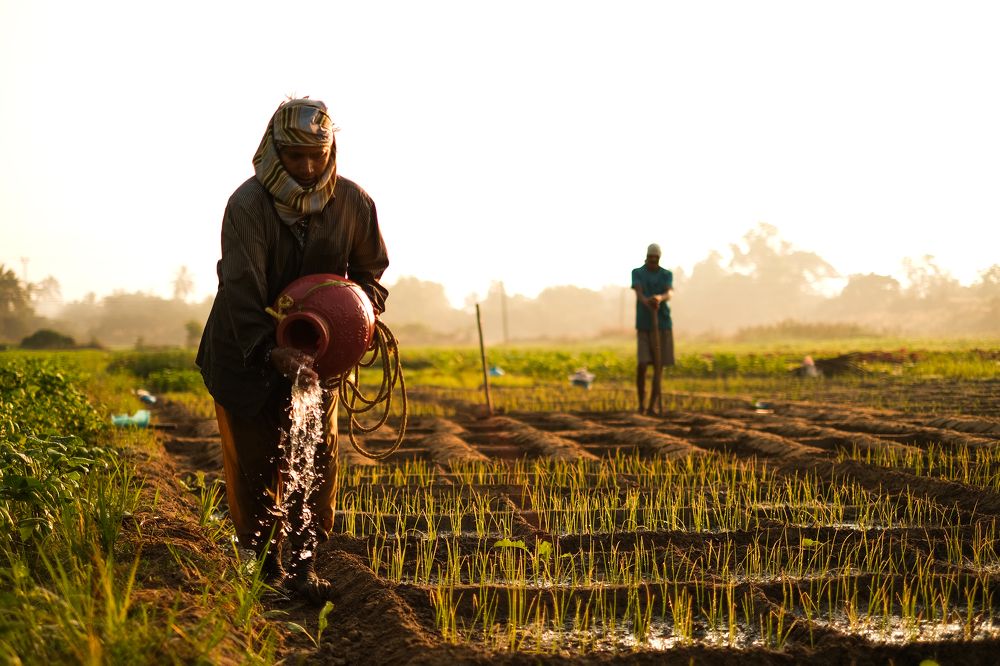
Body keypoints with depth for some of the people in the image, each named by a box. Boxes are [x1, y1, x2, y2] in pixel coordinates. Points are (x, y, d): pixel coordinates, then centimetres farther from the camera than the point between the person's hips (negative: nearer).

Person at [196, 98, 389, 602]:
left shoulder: (353, 203, -10)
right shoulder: (247, 206, -23)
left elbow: (370, 269, 7)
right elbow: (241, 290, -28)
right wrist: (272, 352, -40)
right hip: (247, 350, -3)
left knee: (318, 455, -2)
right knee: (255, 461, -1)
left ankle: (304, 564, 7)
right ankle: (265, 566, 9)